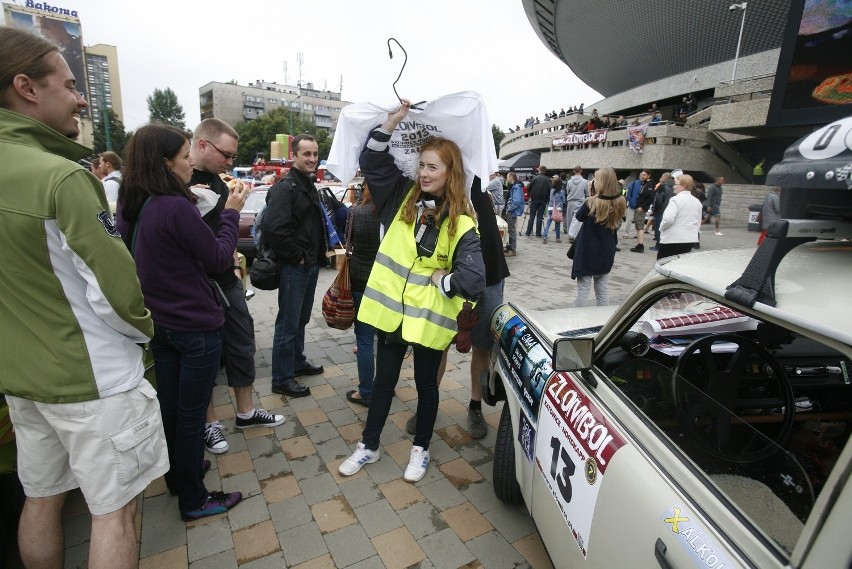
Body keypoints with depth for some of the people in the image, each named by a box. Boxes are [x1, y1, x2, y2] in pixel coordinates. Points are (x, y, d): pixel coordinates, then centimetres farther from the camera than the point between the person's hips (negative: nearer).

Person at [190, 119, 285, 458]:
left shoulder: (216, 180, 9)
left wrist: (234, 263, 13)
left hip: (227, 280, 7)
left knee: (242, 343, 14)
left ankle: (246, 412, 31)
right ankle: (210, 422, 27)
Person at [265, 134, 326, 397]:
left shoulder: (309, 186, 15)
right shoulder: (285, 187, -15)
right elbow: (274, 229, -27)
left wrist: (318, 255, 13)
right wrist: (296, 256, -18)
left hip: (311, 265, 9)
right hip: (294, 267, -9)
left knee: (301, 319, 20)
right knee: (288, 323, -1)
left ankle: (297, 362, 36)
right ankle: (282, 379, 11)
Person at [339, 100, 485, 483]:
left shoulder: (461, 223, -14)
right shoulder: (405, 197, 2)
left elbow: (473, 278, -22)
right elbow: (372, 161, 4)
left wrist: (439, 278, -13)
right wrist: (393, 121, -5)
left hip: (429, 317, -4)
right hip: (392, 309, 4)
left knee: (426, 384, 16)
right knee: (383, 381, 18)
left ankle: (420, 450, 38)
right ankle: (369, 446, 37)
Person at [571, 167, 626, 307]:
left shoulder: (592, 202, -18)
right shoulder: (620, 202, -3)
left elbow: (579, 217, 0)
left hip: (587, 252, -5)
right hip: (607, 253, 5)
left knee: (583, 291, 2)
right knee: (602, 290, 14)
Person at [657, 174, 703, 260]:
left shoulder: (676, 199, -13)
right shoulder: (697, 202, 12)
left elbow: (668, 219, -22)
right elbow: (698, 223, 18)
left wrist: (661, 228, -5)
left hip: (673, 240, -8)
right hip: (691, 240, 8)